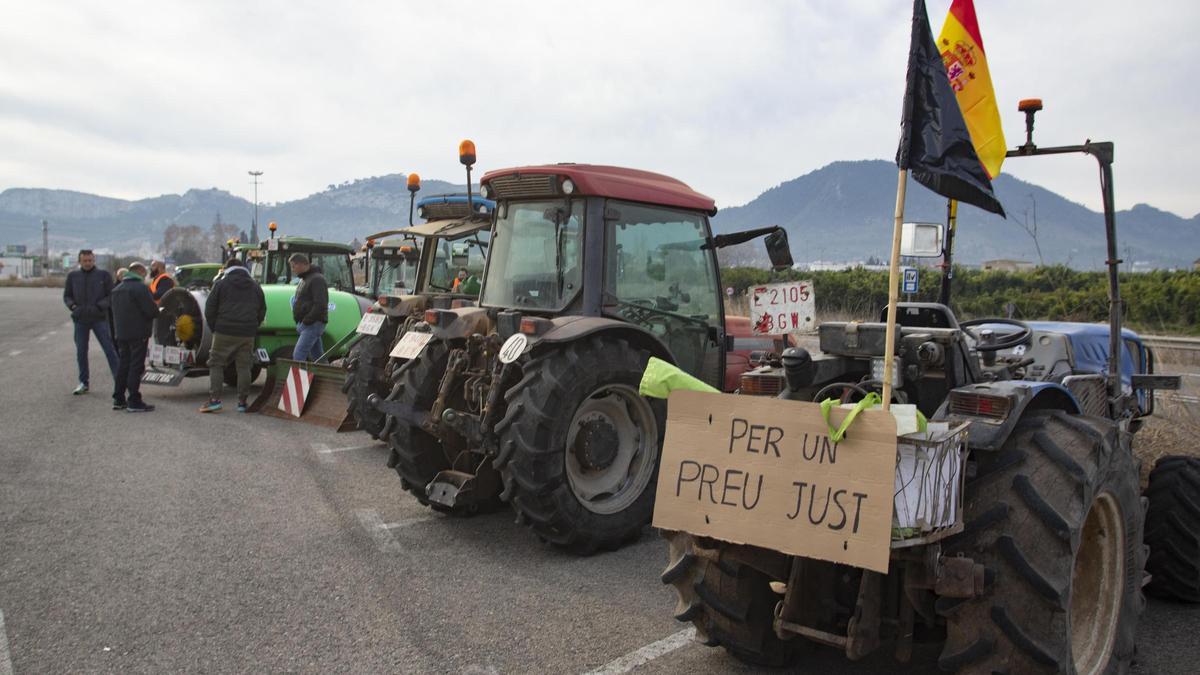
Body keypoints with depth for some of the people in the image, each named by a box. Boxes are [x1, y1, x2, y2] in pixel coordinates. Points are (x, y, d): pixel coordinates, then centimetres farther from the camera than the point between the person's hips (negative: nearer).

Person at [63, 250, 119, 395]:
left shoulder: (103, 275, 1)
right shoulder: (73, 276, 9)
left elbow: (111, 295, -1)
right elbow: (66, 296, 13)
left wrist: (99, 306, -16)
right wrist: (73, 306, -7)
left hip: (99, 318, -3)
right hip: (80, 319, 3)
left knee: (109, 349, -6)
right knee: (81, 352, 9)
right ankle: (84, 383, 20)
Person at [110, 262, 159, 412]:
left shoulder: (117, 289, 15)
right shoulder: (140, 288, -14)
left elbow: (115, 311, 18)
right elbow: (152, 311, -18)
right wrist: (157, 311, 2)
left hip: (121, 333, 8)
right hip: (138, 334, -8)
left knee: (122, 365, 14)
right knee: (136, 367, -5)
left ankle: (118, 399, 18)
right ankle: (134, 402, -4)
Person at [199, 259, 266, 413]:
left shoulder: (220, 284, 3)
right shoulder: (255, 287, 13)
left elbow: (209, 310, 1)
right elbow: (262, 311, 15)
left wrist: (215, 328, 12)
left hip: (224, 333, -3)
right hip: (248, 335, 3)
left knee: (216, 365, 6)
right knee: (244, 367, 7)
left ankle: (214, 399, -3)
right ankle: (242, 402, 6)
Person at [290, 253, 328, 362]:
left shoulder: (317, 279, -12)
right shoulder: (304, 279, 20)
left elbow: (320, 305, -21)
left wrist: (306, 321, -20)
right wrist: (299, 323, 15)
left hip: (313, 324, -10)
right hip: (305, 324, 10)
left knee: (298, 355, -17)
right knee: (317, 356, 12)